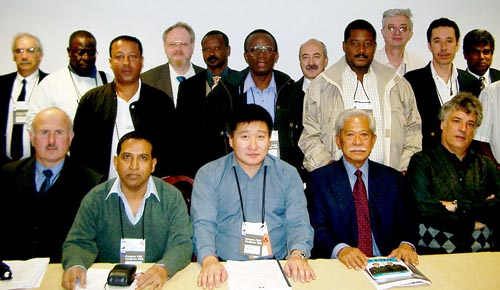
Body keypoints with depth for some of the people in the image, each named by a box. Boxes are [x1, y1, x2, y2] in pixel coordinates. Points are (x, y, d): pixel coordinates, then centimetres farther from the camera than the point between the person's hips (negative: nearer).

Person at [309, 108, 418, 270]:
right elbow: (318, 228, -6)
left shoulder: (393, 178, 12)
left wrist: (406, 245, -14)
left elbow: (406, 224, 8)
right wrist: (340, 249, -24)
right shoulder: (320, 178, 3)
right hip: (341, 264, -3)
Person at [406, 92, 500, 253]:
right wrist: (472, 224, -3)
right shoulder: (422, 161, 5)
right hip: (436, 252, -3)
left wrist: (458, 206, -8)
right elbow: (423, 208, -9)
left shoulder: (486, 165, 19)